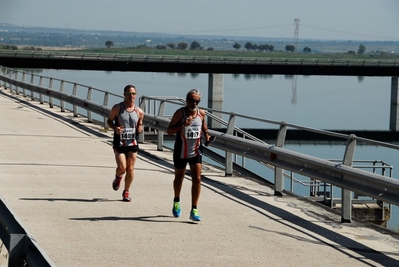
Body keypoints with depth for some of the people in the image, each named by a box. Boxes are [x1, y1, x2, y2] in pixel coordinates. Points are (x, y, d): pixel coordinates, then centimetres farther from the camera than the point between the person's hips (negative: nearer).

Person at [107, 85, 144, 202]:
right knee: (122, 168, -11)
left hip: (133, 143, 2)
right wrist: (115, 128, -16)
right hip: (119, 143, -2)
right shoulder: (117, 108, -7)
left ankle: (126, 192, 21)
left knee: (130, 169, 4)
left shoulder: (139, 112, 0)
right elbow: (109, 120, 4)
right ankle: (118, 177, 26)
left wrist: (140, 128, -10)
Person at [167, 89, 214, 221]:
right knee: (179, 178, 16)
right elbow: (169, 131, -14)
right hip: (181, 152, -2)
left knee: (197, 179, -10)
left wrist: (206, 135, 3)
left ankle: (194, 210, -9)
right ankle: (176, 202, 43)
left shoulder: (201, 113, -2)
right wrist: (182, 125, -29)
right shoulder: (180, 113, -13)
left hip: (196, 152, 2)